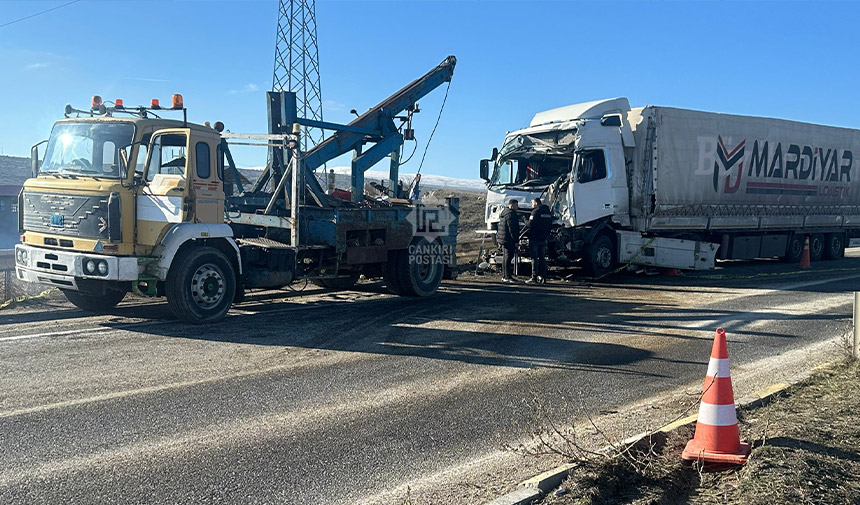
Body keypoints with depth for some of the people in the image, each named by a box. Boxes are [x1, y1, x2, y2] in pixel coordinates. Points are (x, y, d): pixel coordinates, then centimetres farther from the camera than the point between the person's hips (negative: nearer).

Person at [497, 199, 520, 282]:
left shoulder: (504, 213, 17)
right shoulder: (511, 214, -16)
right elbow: (512, 229, -21)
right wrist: (516, 240, -18)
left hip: (502, 239, 11)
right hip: (509, 240, -11)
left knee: (506, 257, 15)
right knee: (508, 257, -8)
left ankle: (504, 276, 21)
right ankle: (507, 277, -7)